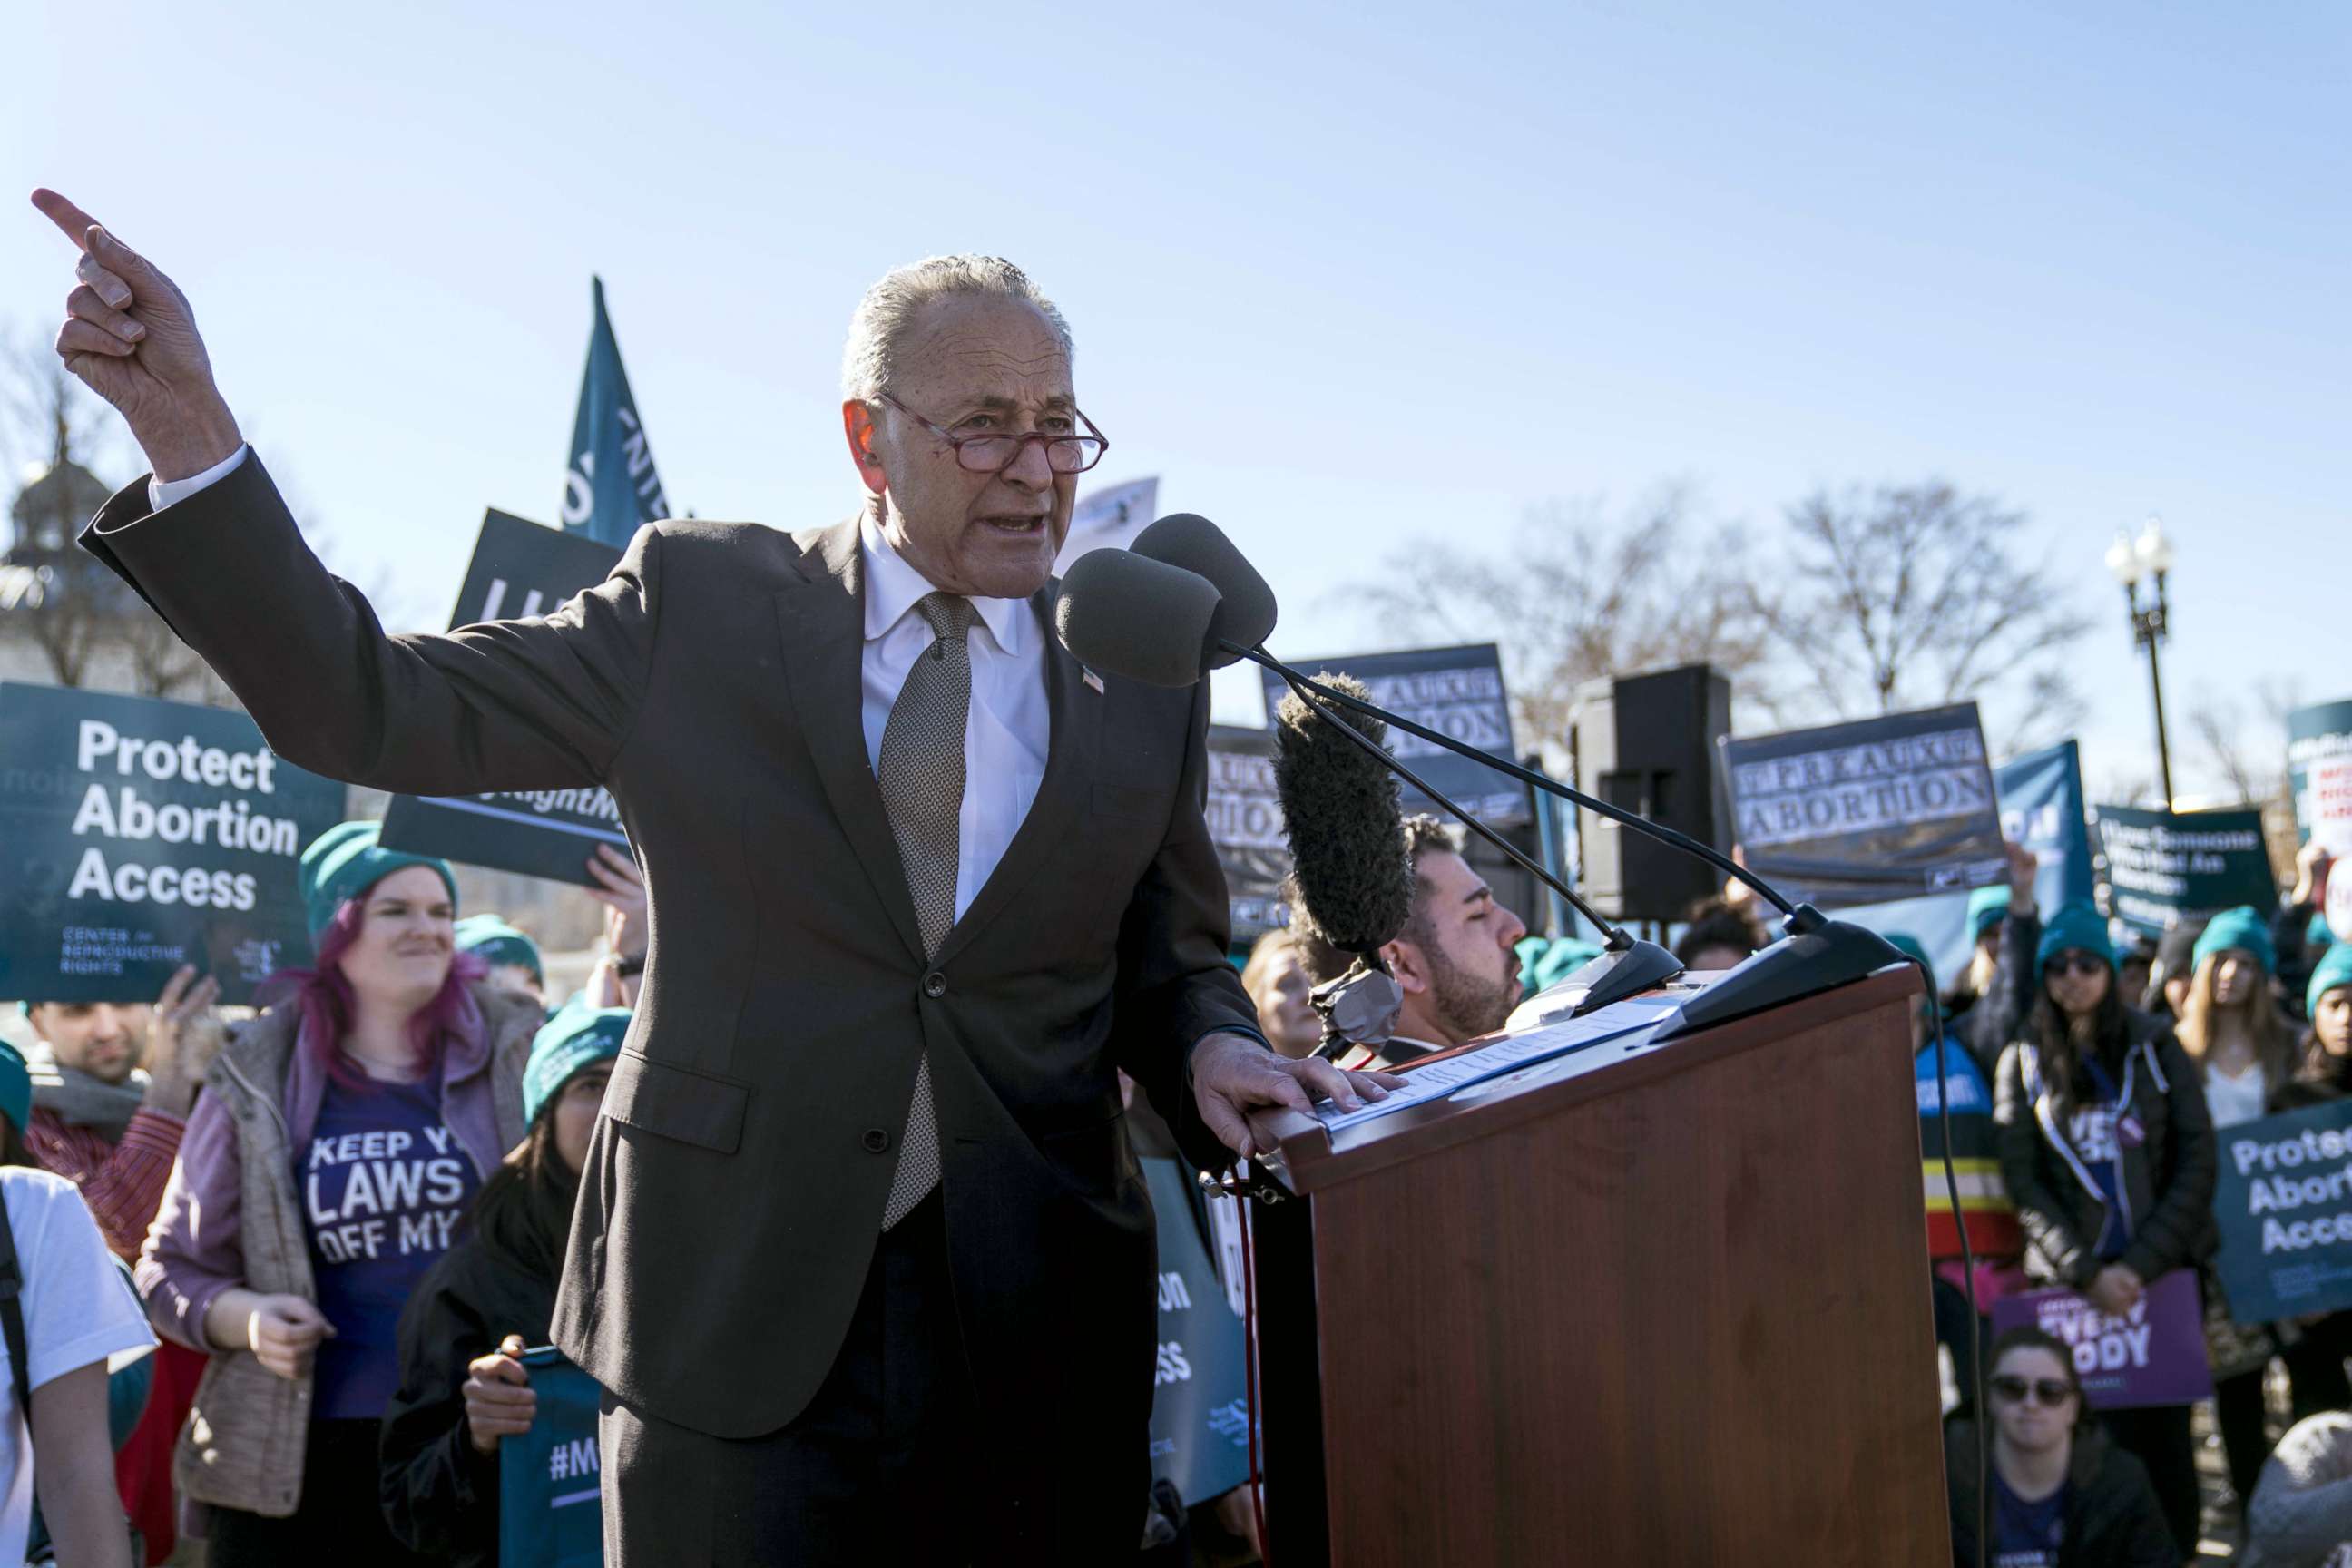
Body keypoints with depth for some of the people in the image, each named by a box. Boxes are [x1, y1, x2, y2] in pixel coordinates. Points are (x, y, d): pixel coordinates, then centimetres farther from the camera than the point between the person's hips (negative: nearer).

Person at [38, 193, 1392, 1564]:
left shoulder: (1142, 681, 6)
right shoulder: (701, 603, 1)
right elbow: (372, 710, -2)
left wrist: (1210, 1047, -8)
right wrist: (187, 423, -11)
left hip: (1040, 1342, 2)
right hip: (736, 1316, -2)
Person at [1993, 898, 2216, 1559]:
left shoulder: (2155, 1047, 6)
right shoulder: (2022, 1062, 6)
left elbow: (2198, 1158, 0)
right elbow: (2023, 1182, 0)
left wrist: (2140, 1264, -9)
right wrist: (2086, 1273, -11)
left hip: (2163, 1271, 0)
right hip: (2070, 1279, 0)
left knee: (2164, 1430, -1)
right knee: (2100, 1429, -4)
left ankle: (2178, 1551, 11)